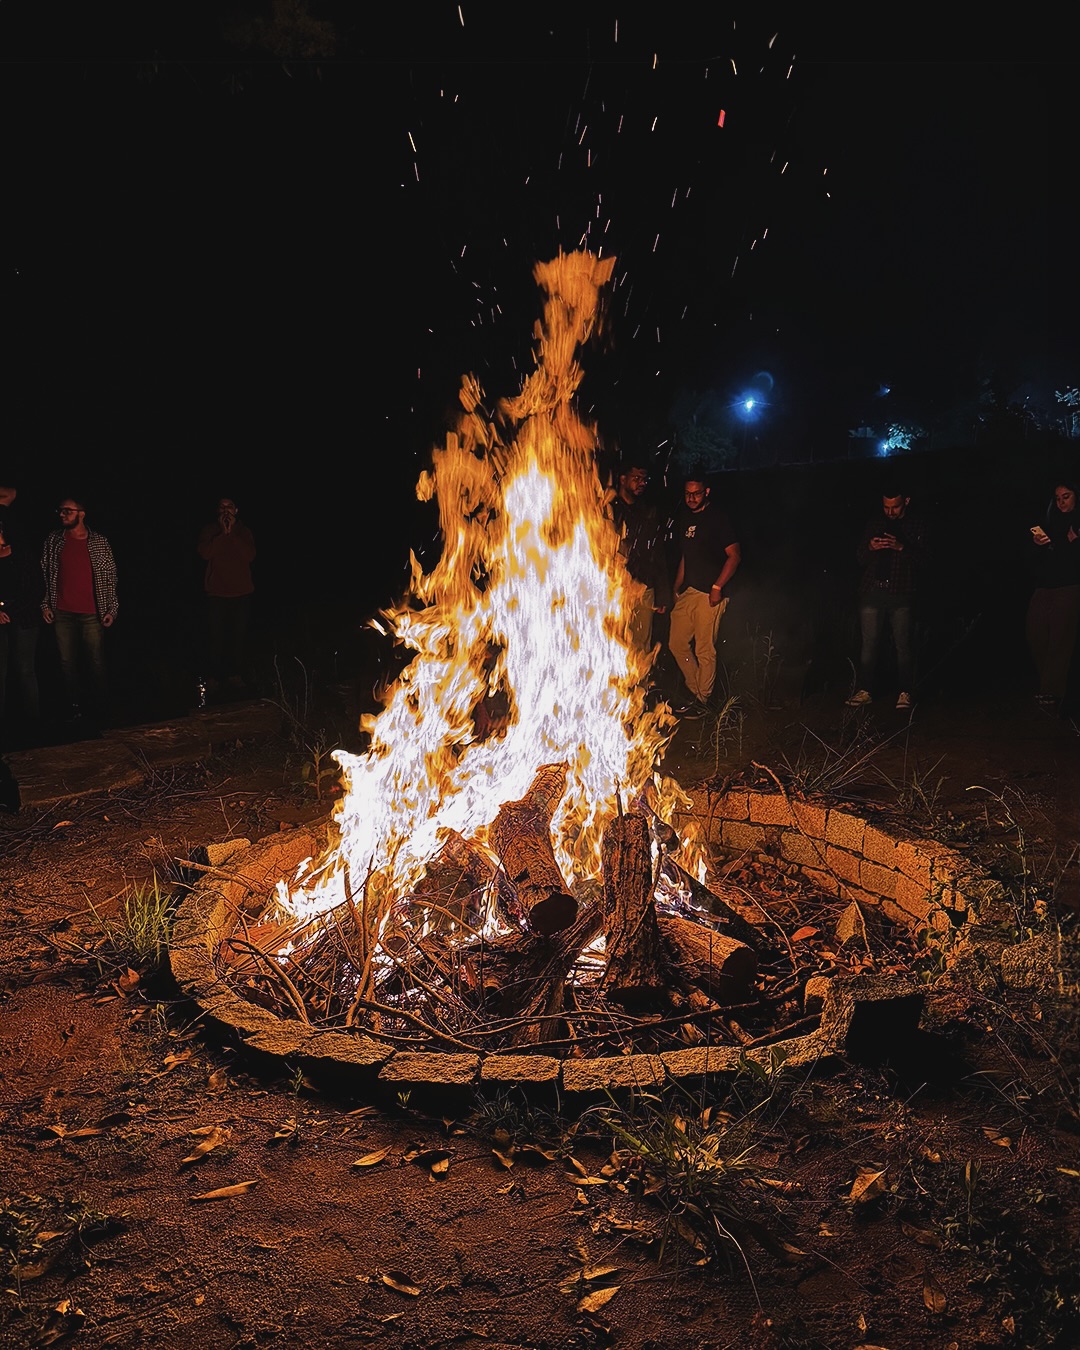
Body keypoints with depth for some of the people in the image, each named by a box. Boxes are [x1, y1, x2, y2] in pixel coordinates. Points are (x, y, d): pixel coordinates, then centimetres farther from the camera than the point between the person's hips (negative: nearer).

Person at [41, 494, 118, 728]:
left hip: (92, 614, -2)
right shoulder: (53, 540, 7)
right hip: (62, 613, 2)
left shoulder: (100, 542, 1)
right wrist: (45, 604, 6)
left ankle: (100, 710, 10)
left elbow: (111, 577, 3)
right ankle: (75, 708, 15)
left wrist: (111, 609, -2)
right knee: (67, 662, 5)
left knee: (96, 663, -1)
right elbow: (44, 573, 12)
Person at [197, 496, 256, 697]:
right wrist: (222, 533, -14)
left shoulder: (244, 532, 8)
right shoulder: (209, 530, 4)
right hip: (216, 592, -2)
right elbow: (205, 553, -12)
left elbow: (250, 556, -8)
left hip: (241, 592, 2)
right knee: (216, 636, -4)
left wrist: (232, 533, -12)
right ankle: (213, 677, 1)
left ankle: (235, 674, 11)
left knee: (238, 635, 3)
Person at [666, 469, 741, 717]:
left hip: (709, 594, -8)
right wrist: (676, 589, 18)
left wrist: (717, 587, -15)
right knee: (677, 644, 9)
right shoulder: (684, 518, 13)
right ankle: (696, 693, 23)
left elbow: (734, 555, -11)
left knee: (704, 650, -2)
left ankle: (703, 701, 11)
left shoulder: (716, 518, -9)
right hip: (687, 592, 8)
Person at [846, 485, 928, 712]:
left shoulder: (916, 527, 8)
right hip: (871, 593, 2)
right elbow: (859, 557, 12)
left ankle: (905, 693, 8)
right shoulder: (873, 523, 13)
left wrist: (902, 547, -18)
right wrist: (870, 547, -10)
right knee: (869, 644, 2)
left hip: (901, 594, -2)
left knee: (903, 645, 0)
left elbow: (922, 560, -2)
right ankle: (865, 691, 10)